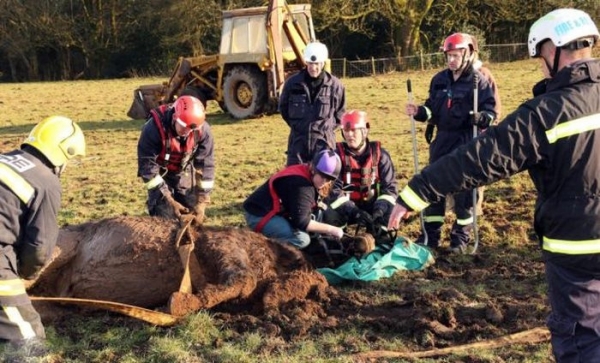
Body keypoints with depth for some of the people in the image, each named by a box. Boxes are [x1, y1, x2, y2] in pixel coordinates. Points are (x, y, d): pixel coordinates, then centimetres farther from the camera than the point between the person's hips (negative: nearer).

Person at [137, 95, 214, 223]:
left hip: (184, 172, 3)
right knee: (164, 217, -12)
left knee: (193, 215, -1)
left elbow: (206, 165, -19)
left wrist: (202, 202, -23)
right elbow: (147, 167, -28)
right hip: (160, 173, -2)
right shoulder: (154, 128, -34)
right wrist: (168, 200, -28)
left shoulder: (202, 129, -26)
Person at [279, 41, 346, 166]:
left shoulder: (335, 85, -5)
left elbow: (340, 113, 8)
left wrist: (327, 127, 0)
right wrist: (296, 125, 6)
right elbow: (283, 107, 13)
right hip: (298, 139, 1)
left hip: (324, 141, -1)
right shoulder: (293, 82, -3)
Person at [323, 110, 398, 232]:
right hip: (346, 208, -1)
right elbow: (333, 190, -16)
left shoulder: (379, 154, -4)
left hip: (371, 206, 2)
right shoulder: (337, 155, -9)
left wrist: (380, 208, -27)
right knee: (329, 216, -34)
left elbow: (390, 186, -6)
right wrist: (353, 211, -31)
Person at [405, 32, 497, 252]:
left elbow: (490, 112, -9)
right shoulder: (439, 80, 9)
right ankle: (431, 234, 20)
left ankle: (461, 236, 15)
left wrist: (480, 117, -30)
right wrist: (418, 112, -4)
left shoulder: (479, 81, -7)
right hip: (442, 139, 6)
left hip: (467, 142, -5)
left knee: (463, 189, 1)